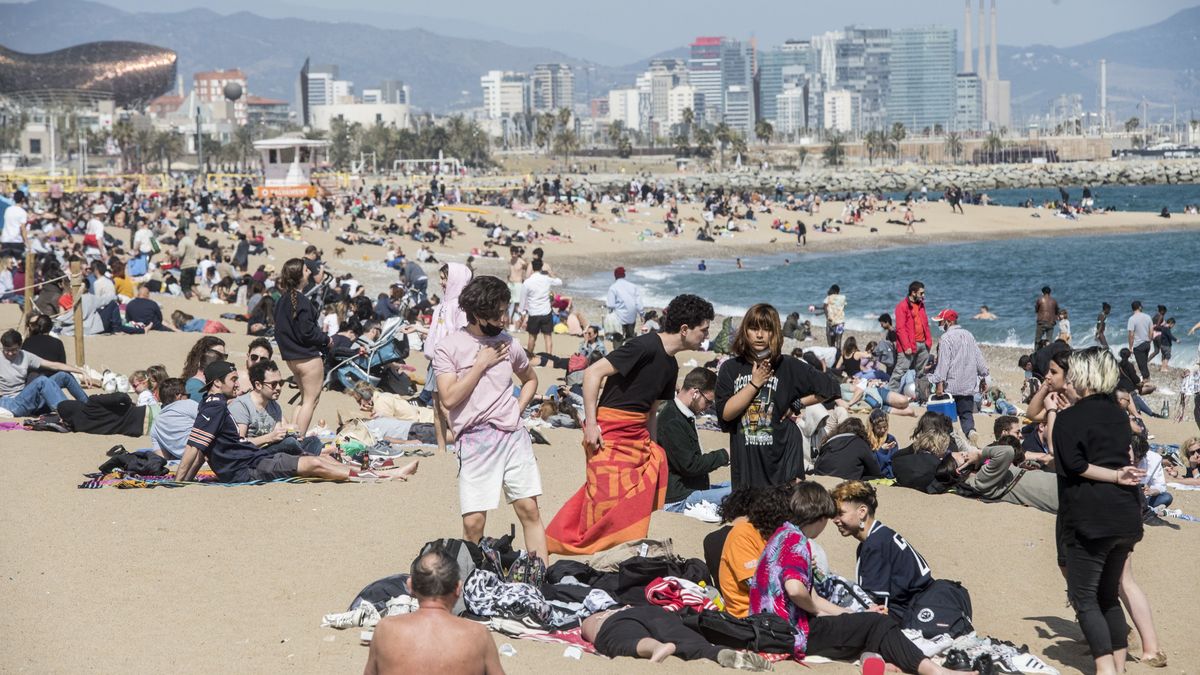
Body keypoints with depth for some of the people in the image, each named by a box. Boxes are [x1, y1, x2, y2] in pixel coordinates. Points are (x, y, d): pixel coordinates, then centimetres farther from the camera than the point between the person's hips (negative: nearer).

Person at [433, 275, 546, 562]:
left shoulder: (507, 343, 10)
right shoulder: (448, 347, -2)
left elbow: (531, 379, 27)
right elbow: (449, 398, -12)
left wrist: (518, 408, 10)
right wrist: (481, 363, -8)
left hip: (513, 434, 4)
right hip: (475, 439, -4)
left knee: (529, 508, -1)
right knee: (473, 521, -7)